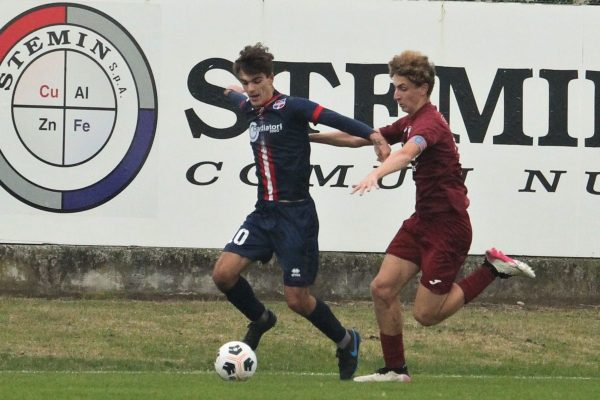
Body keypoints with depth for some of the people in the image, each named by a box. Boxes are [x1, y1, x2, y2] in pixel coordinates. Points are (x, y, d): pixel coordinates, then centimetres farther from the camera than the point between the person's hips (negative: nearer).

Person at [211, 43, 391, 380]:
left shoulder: (291, 108, -12)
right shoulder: (252, 110, 10)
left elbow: (337, 121, -24)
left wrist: (374, 136, -39)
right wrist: (233, 93, 59)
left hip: (296, 215, -7)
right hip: (264, 213, 7)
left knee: (297, 299, -5)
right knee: (224, 274, -6)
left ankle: (347, 342, 21)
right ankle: (260, 319, 22)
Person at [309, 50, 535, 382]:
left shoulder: (430, 123, -18)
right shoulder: (408, 124, 11)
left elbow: (408, 152, -40)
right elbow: (358, 139, 20)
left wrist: (376, 174, -58)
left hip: (447, 226, -9)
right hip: (422, 221, 9)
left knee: (426, 314, -6)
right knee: (382, 288, 0)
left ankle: (493, 268, 6)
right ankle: (395, 369, 9)